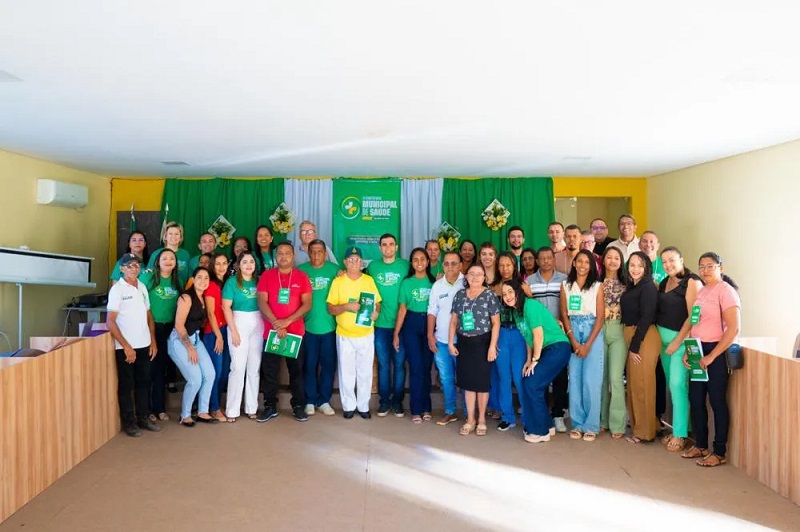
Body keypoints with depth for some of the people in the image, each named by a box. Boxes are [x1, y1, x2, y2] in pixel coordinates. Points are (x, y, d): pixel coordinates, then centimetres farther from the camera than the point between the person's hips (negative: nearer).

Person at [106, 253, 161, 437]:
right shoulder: (117, 290, -9)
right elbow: (110, 322, -13)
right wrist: (126, 346, -16)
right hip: (125, 347, -6)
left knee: (144, 383, 12)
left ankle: (142, 417, 24)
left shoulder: (142, 287, 9)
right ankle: (128, 422, 15)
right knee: (126, 385, 5)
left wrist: (153, 341, 8)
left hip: (144, 345, 6)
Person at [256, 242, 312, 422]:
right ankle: (270, 406, 17)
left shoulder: (302, 277, 2)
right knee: (270, 371, 6)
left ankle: (299, 406, 16)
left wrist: (287, 321, -15)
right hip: (271, 331, 0)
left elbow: (307, 304, -4)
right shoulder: (266, 276, 2)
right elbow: (262, 302, -5)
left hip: (296, 332, 0)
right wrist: (276, 324, -15)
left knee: (296, 370, 7)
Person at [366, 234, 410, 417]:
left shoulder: (405, 265, -1)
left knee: (399, 363, 5)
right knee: (383, 363, 8)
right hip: (380, 323, 1)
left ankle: (397, 401, 17)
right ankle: (385, 400, 18)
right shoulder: (373, 266, 4)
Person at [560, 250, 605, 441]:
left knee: (591, 380, -4)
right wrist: (573, 341, -6)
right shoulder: (566, 285, 7)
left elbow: (600, 317, -3)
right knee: (574, 379, 3)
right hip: (572, 334, 2)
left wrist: (588, 344, -10)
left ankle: (591, 426, 5)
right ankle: (577, 424, 11)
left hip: (593, 334, -2)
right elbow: (564, 314, 5)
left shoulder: (597, 286, 1)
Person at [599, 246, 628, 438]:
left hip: (618, 332, -2)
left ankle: (617, 424, -1)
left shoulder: (625, 284, 6)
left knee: (616, 377, -8)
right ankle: (602, 420, 18)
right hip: (599, 331, 2)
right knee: (601, 376, 6)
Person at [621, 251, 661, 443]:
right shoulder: (631, 287, 14)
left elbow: (646, 318, -17)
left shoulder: (648, 288, -12)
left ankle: (645, 432, 8)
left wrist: (635, 346, -16)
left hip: (644, 339, -8)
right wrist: (631, 345, 3)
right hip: (631, 338, 8)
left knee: (642, 384, -3)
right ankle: (636, 424, 26)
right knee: (633, 382, 14)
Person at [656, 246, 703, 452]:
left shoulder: (692, 282, -10)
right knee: (671, 385, 10)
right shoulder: (664, 283, 13)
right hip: (663, 339, 7)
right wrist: (661, 339, 4)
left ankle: (680, 434, -2)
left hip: (681, 339, -7)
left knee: (677, 384, -10)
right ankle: (676, 429, 18)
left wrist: (677, 342, -15)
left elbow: (693, 316, -14)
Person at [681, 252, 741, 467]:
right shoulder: (701, 291, 13)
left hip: (716, 352, -7)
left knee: (717, 402, 2)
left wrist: (711, 356, -18)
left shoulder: (725, 291, -11)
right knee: (695, 399, 11)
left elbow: (734, 329, -18)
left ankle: (720, 453, 14)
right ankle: (700, 445, 26)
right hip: (698, 352, 7)